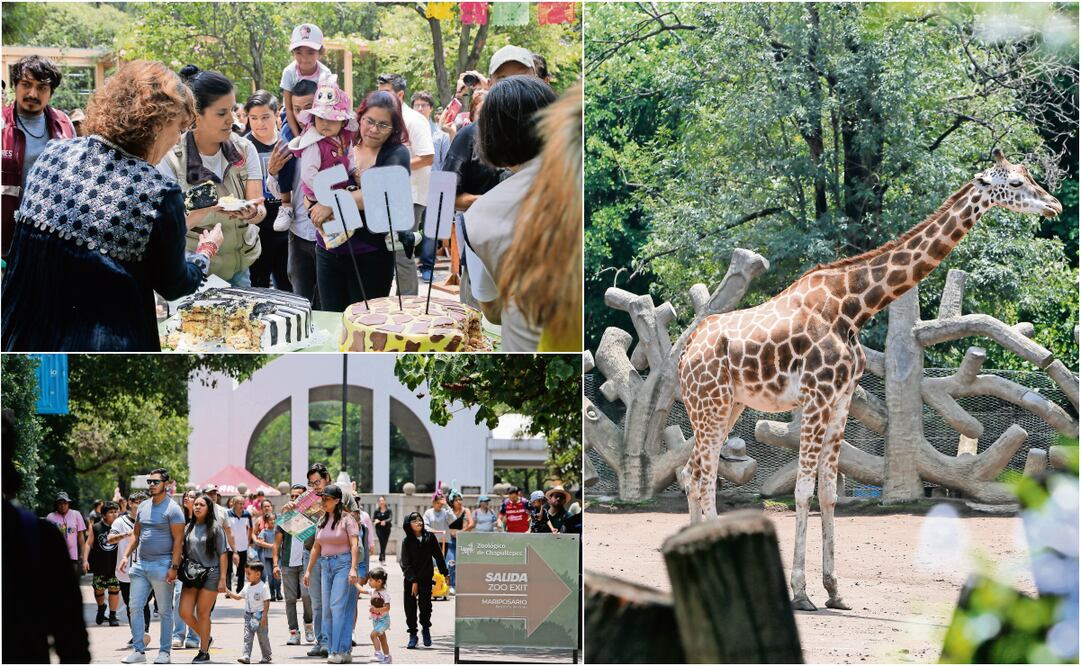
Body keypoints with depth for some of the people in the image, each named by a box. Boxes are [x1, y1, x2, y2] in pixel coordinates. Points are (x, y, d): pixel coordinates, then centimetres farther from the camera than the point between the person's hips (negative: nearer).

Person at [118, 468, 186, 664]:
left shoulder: (172, 509, -7)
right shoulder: (143, 508, 13)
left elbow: (178, 540, -11)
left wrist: (174, 567, -18)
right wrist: (126, 555, 7)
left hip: (162, 565, -6)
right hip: (141, 564, 6)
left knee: (165, 611, 2)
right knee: (135, 607, 1)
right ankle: (138, 650, 4)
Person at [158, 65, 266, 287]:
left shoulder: (244, 149, -2)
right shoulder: (172, 159, -13)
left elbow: (259, 208, -8)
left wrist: (253, 212, -33)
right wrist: (209, 208, -36)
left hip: (238, 269, 3)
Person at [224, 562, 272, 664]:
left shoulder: (263, 587, -12)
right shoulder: (247, 587, 8)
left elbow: (266, 602, -13)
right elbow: (238, 597, 17)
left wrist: (264, 616, -17)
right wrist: (229, 593, 1)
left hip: (259, 616, -6)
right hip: (249, 615, 6)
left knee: (263, 637, 5)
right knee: (247, 636, -3)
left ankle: (267, 656, 18)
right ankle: (246, 656, -8)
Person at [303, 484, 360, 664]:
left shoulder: (347, 519, -6)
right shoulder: (322, 521, 14)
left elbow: (354, 545, -14)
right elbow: (316, 547, 21)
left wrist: (353, 569, -23)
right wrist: (308, 570, 19)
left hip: (343, 563, -8)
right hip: (326, 565, 8)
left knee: (339, 606, -14)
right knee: (327, 609, 4)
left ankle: (341, 651, -14)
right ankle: (333, 650, 7)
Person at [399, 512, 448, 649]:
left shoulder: (429, 537, -1)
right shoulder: (407, 541, -6)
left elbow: (438, 555, 7)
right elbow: (405, 563, -9)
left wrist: (444, 573, 8)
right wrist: (413, 581, -16)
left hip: (426, 578, 0)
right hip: (410, 579, 0)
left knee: (425, 605, -5)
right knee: (410, 607, 1)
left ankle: (425, 628, 21)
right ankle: (412, 635, 14)